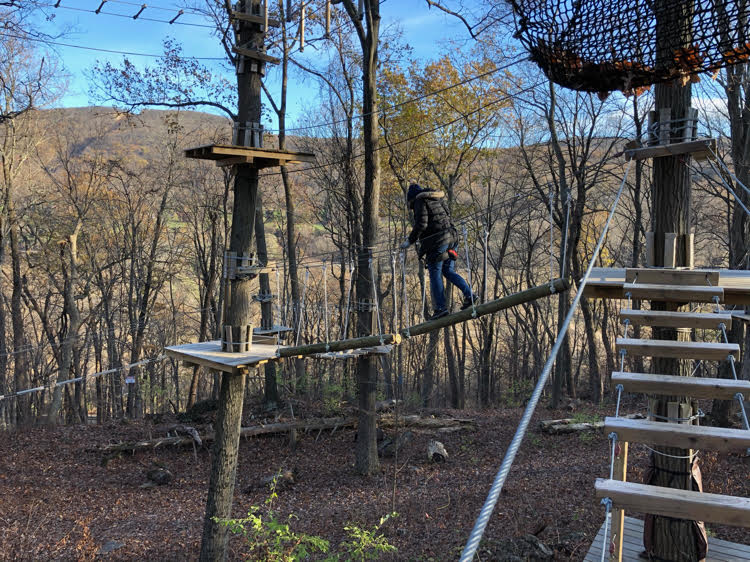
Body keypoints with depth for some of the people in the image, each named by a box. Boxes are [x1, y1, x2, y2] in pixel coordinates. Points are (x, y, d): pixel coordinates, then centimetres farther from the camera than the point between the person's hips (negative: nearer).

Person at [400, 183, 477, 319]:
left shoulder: (420, 201, -3)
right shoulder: (438, 200, 22)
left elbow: (421, 224, -14)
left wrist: (410, 240, -6)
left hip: (436, 241, -8)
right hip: (451, 238, 8)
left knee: (435, 274, -2)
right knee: (448, 271, 12)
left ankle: (440, 307, -4)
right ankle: (469, 295, -3)